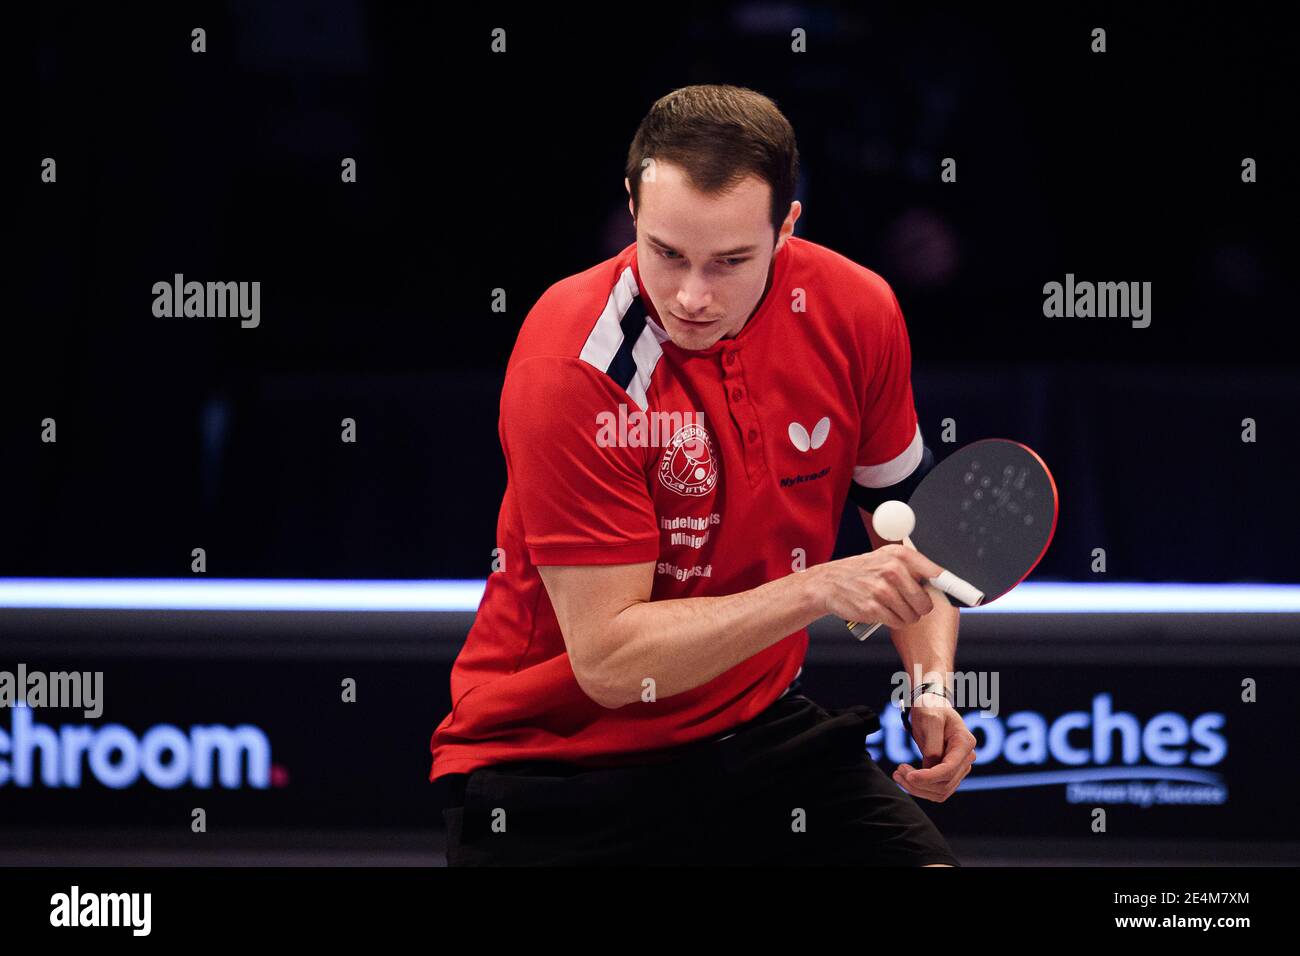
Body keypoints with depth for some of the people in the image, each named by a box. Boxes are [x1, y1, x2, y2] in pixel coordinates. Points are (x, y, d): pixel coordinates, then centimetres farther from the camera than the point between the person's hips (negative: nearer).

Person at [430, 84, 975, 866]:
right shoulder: (574, 363, -24)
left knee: (926, 859, -12)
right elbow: (610, 660, -24)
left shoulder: (857, 314, -8)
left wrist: (933, 687, -6)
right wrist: (817, 590, -31)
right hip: (558, 764, -4)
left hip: (758, 727, 4)